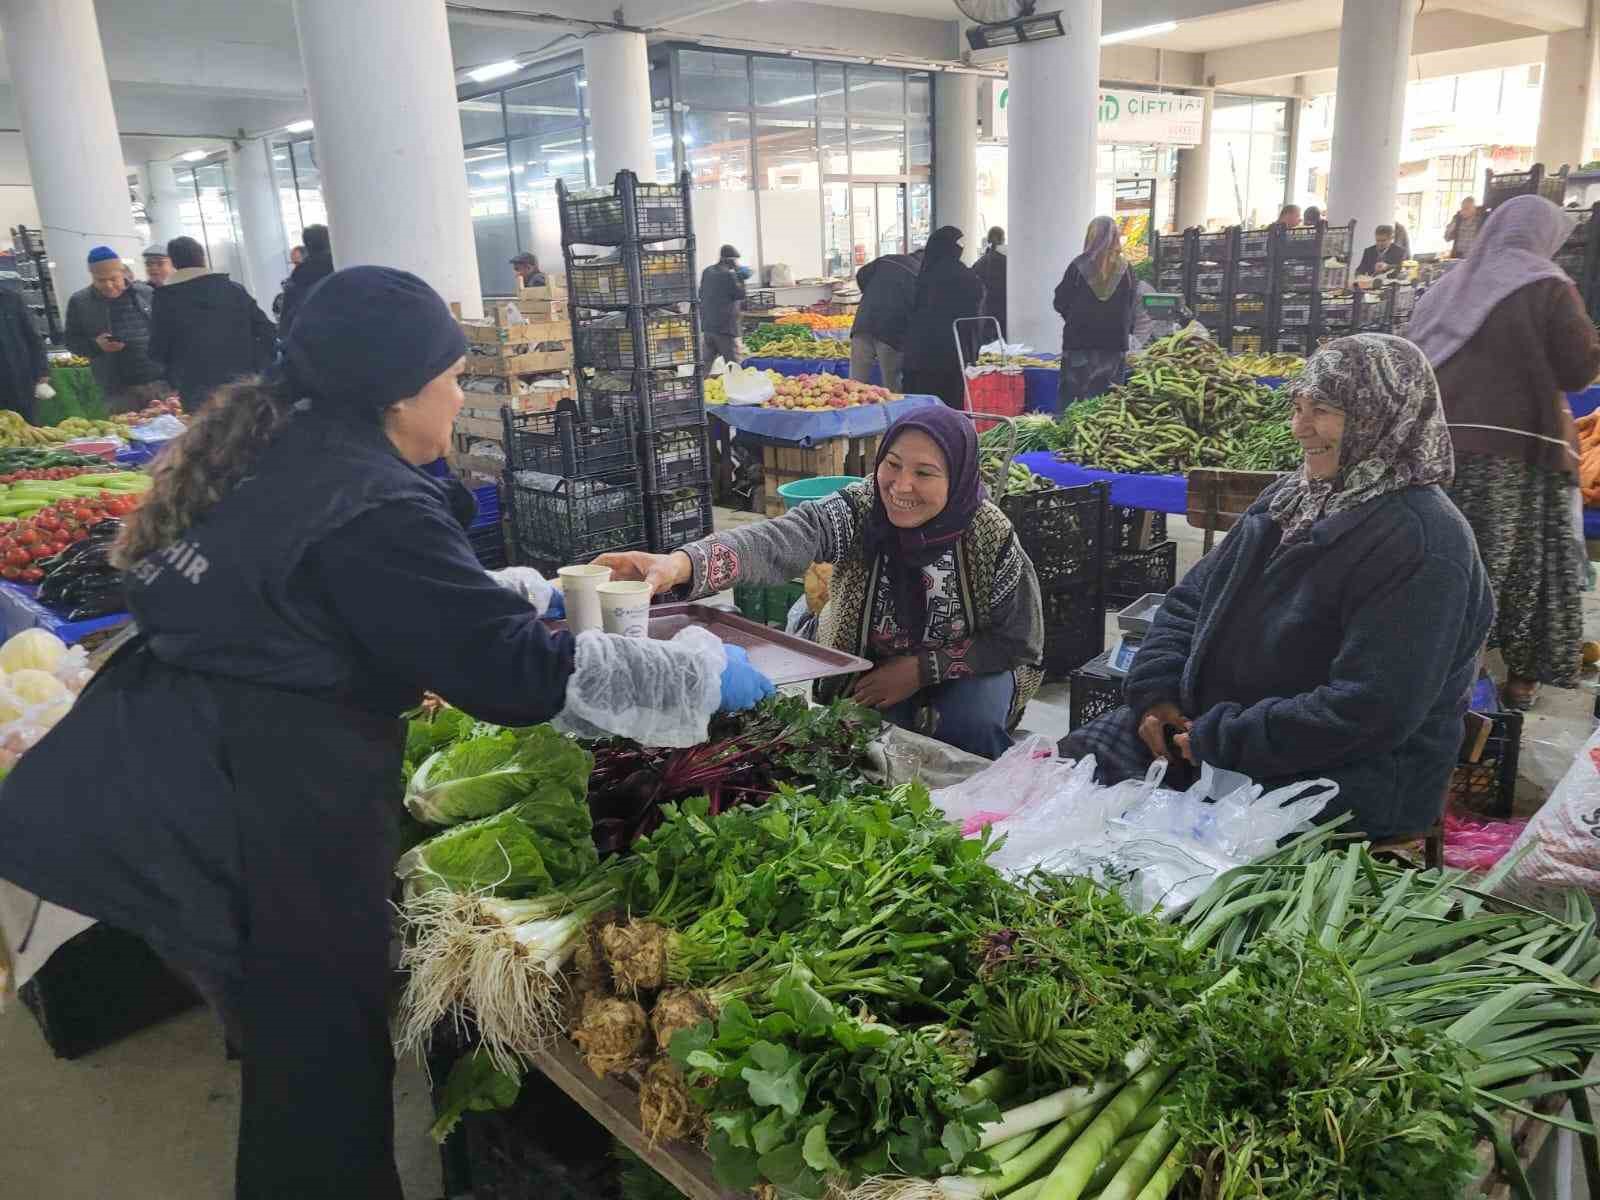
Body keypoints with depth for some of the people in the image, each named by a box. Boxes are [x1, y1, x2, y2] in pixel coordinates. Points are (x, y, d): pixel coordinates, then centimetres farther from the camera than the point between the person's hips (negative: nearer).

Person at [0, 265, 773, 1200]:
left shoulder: (280, 450, 7)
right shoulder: (374, 509, -21)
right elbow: (516, 672, -22)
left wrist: (514, 594, 27)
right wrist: (706, 672, -13)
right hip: (260, 818, -9)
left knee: (298, 1035, 24)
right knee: (328, 1060, 9)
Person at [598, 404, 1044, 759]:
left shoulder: (991, 537, -21)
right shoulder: (858, 510, -24)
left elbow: (1019, 644, -11)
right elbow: (774, 542, -44)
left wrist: (922, 668, -23)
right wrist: (680, 563, -63)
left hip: (965, 674, 0)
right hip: (867, 672, 0)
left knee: (970, 720, -29)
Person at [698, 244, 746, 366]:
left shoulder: (707, 272, 11)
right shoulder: (728, 274, -13)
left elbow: (701, 293, 19)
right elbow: (740, 294, -7)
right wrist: (740, 277, -1)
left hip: (707, 325, 8)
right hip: (725, 327, -8)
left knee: (708, 361, 12)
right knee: (732, 363, -6)